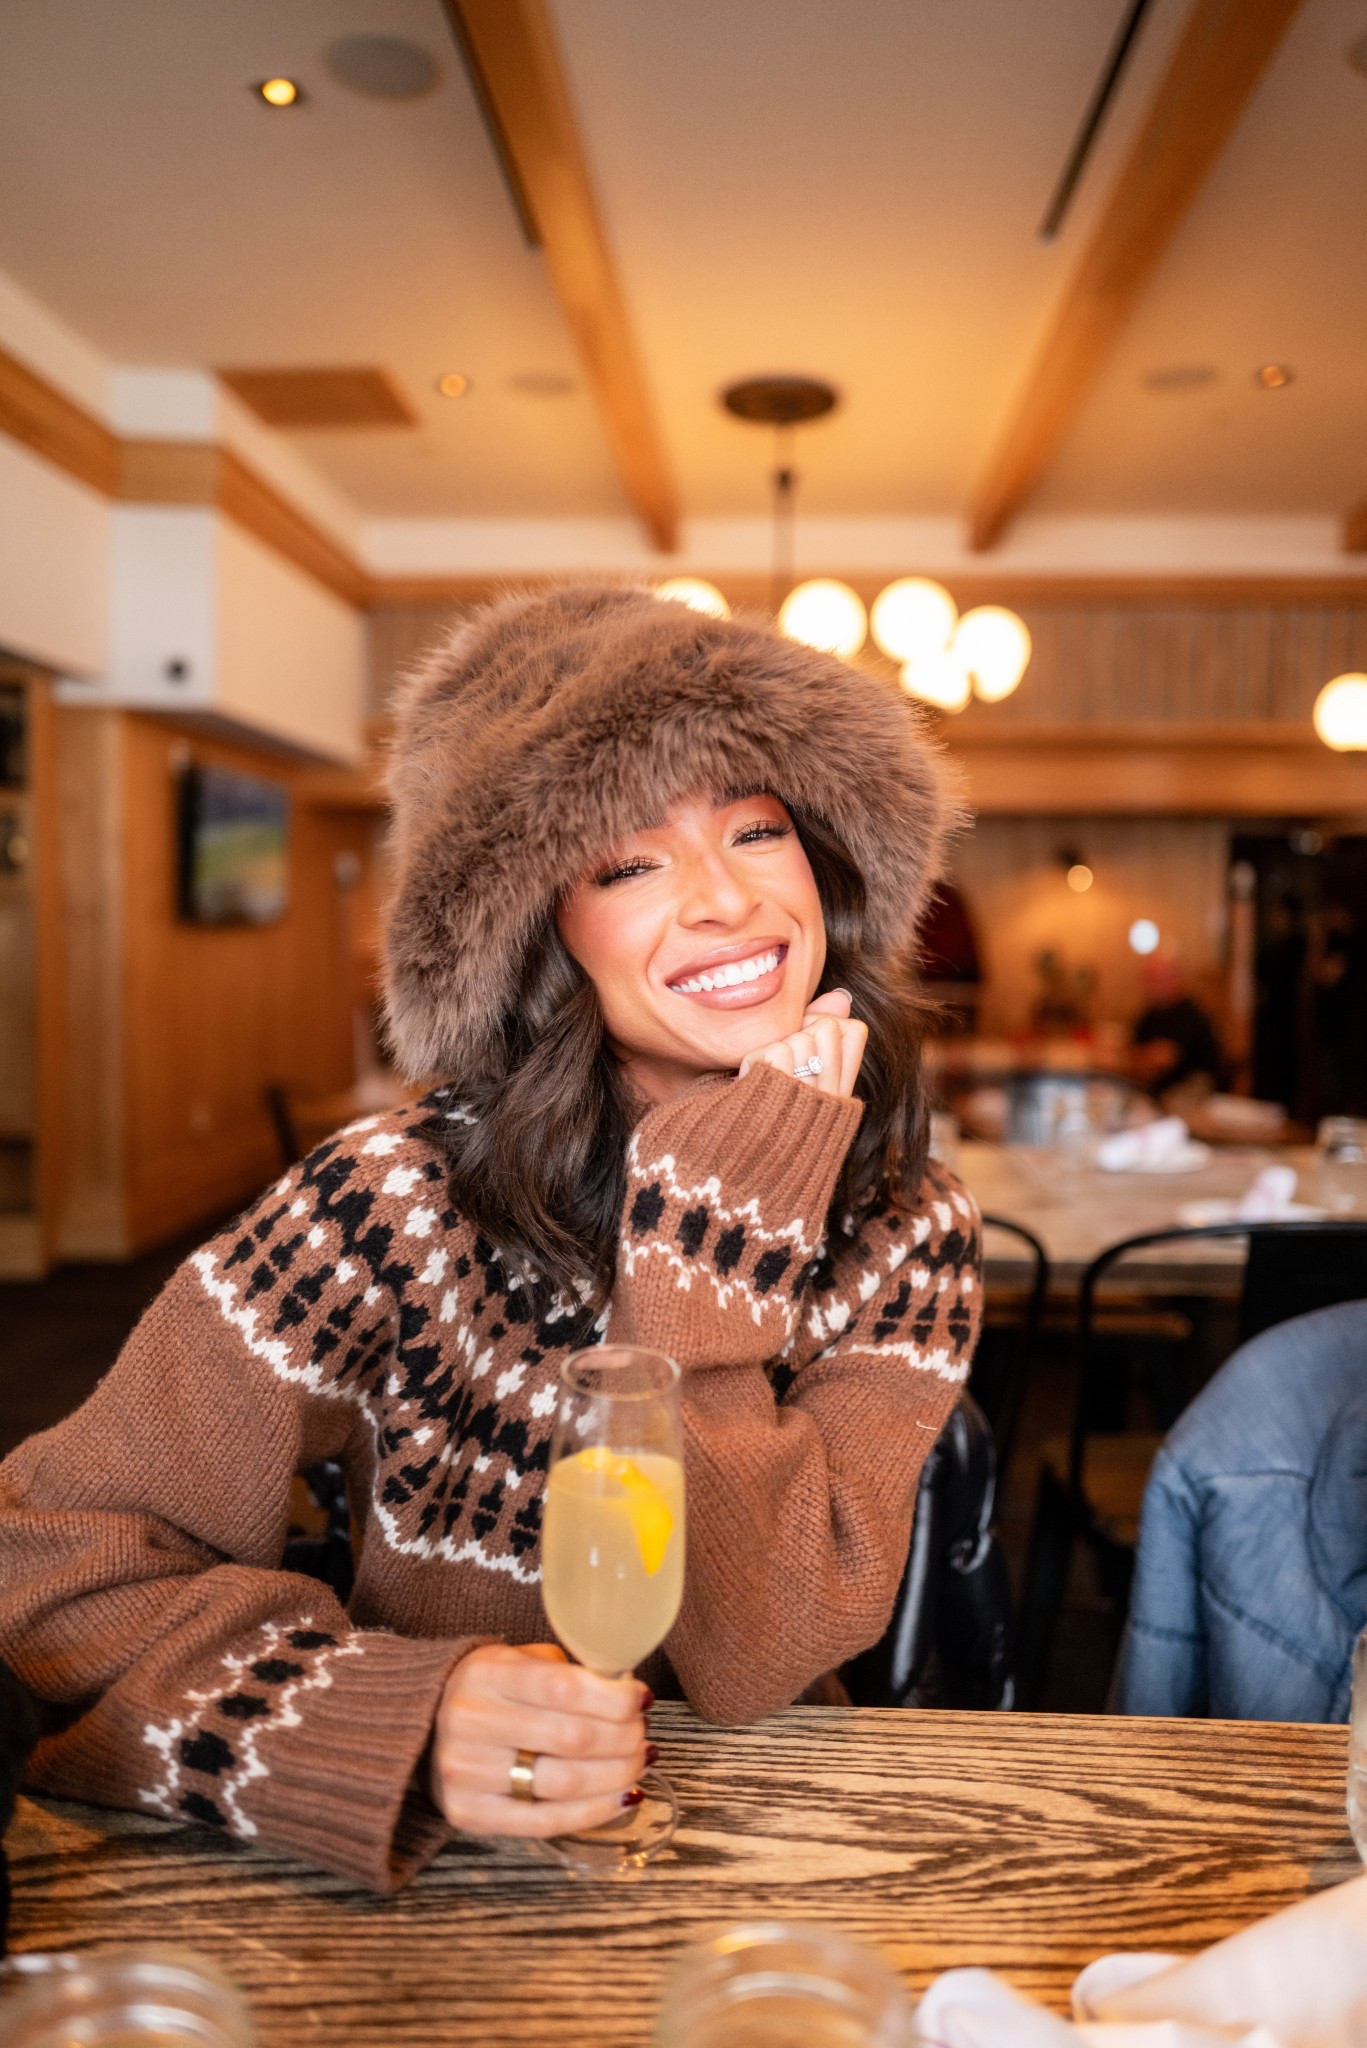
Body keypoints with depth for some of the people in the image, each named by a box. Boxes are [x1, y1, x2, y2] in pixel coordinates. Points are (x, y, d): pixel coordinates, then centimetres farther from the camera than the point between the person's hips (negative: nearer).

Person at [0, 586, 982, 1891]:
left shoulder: (909, 1235, -8)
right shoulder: (399, 1200, -14)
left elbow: (755, 1658, -17)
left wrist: (723, 1224, -23)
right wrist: (391, 1719, -27)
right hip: (424, 1883, 0)